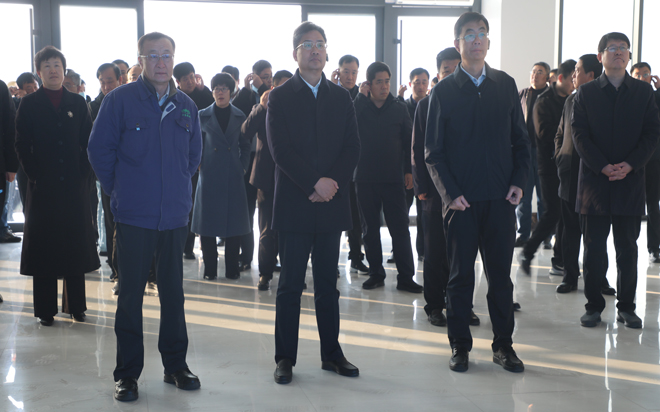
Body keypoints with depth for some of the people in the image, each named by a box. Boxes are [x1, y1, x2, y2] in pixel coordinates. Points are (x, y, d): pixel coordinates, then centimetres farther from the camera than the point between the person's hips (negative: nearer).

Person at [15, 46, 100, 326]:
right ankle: (45, 310, 9)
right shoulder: (29, 105, 4)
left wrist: (85, 173, -3)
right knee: (43, 245, 2)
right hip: (43, 186, -2)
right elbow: (22, 145, 1)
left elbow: (88, 143, 8)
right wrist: (34, 175, -8)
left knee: (76, 244, 5)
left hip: (75, 186, 2)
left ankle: (76, 306, 16)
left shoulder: (77, 103, 10)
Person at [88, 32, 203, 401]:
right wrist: (119, 190, 1)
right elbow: (99, 149, -1)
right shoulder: (120, 100, -5)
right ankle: (128, 373, 12)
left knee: (174, 291, 11)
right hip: (134, 216, -3)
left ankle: (176, 364, 23)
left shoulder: (185, 106, 7)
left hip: (175, 214, 4)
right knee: (131, 293, 2)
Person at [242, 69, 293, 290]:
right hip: (268, 177, -1)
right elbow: (246, 131, -10)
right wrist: (262, 107, -16)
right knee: (267, 229, 3)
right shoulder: (261, 109, 7)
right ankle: (265, 273, 11)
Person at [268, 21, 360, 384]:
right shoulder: (280, 98, 2)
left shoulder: (341, 98, 12)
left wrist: (332, 183, -10)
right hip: (294, 205, -3)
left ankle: (331, 353, 18)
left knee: (328, 283, 10)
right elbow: (280, 149, -8)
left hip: (332, 204, 3)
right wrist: (315, 183, -16)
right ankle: (285, 358, 10)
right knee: (290, 284, 2)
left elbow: (352, 148, 6)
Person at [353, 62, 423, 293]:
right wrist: (361, 96, -12)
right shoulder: (359, 107, 4)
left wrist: (408, 170, 1)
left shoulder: (399, 109, 5)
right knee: (370, 230, 8)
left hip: (393, 178, -1)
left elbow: (408, 141, 7)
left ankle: (406, 277, 2)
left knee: (400, 229, -2)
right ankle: (376, 274, 18)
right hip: (365, 178, 1)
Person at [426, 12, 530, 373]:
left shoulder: (505, 85, 9)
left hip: (500, 197, 2)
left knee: (500, 274, 7)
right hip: (461, 200, -2)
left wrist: (518, 181, -2)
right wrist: (450, 193, -10)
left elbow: (520, 140, 11)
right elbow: (433, 152, 0)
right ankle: (460, 346, 18)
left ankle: (503, 344, 20)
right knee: (461, 275, 7)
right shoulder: (443, 91, 1)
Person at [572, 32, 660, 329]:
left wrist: (630, 165, -12)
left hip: (630, 180, 1)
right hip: (594, 180, -1)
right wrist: (602, 167, -13)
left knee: (627, 248, 6)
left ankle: (626, 307, 16)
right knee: (594, 248, 3)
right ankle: (593, 305, 13)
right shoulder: (586, 93, 6)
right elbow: (579, 134, -1)